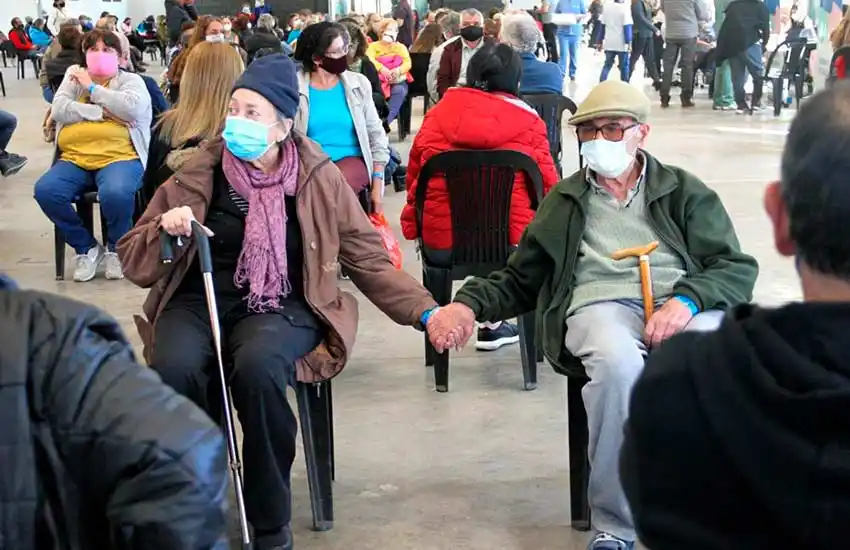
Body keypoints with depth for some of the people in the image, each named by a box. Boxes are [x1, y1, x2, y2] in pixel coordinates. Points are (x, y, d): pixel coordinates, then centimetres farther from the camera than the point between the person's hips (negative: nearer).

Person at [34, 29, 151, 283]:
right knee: (45, 191, -26)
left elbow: (133, 108, -11)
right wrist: (101, 112, -7)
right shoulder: (74, 78, 20)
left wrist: (92, 88, -2)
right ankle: (86, 247, -3)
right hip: (74, 158, 3)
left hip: (119, 156, -3)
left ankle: (116, 248, -3)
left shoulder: (130, 80, 12)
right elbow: (59, 109, 3)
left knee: (115, 193, -36)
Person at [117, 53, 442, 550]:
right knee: (174, 368, -32)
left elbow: (369, 260, 5)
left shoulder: (318, 177, 0)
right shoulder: (201, 171, 1)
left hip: (282, 306, -1)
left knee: (258, 366, -35)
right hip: (199, 300, 2)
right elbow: (135, 261, 6)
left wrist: (425, 311, -6)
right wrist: (166, 228, -15)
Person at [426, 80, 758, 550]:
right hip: (600, 304, 0)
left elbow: (738, 269, 9)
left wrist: (686, 300, -13)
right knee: (618, 363, -38)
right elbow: (519, 280, 27)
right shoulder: (563, 201, 24)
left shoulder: (684, 191, 19)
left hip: (680, 304, 0)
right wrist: (469, 304, 5)